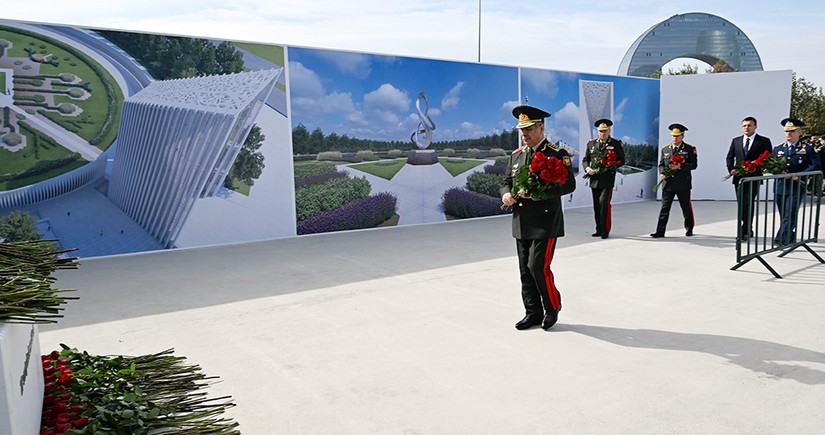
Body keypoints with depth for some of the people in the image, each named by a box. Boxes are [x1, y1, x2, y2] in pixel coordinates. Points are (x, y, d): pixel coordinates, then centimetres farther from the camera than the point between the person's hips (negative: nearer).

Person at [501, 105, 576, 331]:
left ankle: (553, 306, 14)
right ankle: (533, 313, 22)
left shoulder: (558, 154, -6)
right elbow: (506, 181, 18)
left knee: (538, 267, -10)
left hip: (545, 222, -6)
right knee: (525, 270, 10)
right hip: (521, 223, 6)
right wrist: (506, 195, -6)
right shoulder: (516, 155, 13)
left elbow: (569, 184, -15)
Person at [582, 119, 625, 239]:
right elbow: (585, 160, 14)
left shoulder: (616, 144, 3)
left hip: (607, 179, -4)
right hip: (594, 179, 4)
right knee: (596, 205, 8)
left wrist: (610, 166, -14)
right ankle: (599, 230, 18)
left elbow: (621, 160, 3)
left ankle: (605, 230, -7)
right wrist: (587, 168, -7)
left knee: (604, 203, -15)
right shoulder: (591, 143, 13)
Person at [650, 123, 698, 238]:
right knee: (664, 208, -2)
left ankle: (689, 229, 29)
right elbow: (661, 164, 15)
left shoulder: (690, 149, 1)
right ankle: (660, 232, -4)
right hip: (668, 184, 2)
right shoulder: (665, 149, 12)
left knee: (686, 208, 10)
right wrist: (662, 173, -5)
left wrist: (679, 166, -19)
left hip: (683, 184, -2)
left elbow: (694, 164, -6)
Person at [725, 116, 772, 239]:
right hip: (739, 177, 4)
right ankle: (748, 230, 22)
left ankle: (745, 232, -9)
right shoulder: (735, 141, 12)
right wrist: (731, 169, -2)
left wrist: (757, 168, -14)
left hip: (754, 178, -4)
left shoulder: (764, 141, 1)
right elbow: (729, 157, 15)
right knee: (741, 205, 9)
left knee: (748, 204, -12)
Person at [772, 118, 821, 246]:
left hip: (797, 188, -4)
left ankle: (781, 241, -18)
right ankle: (790, 240, 23)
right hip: (780, 188, 4)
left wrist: (798, 175, -17)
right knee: (783, 217, 9)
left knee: (790, 215, -12)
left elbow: (816, 166, -5)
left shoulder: (807, 149, 4)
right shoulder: (777, 149, 14)